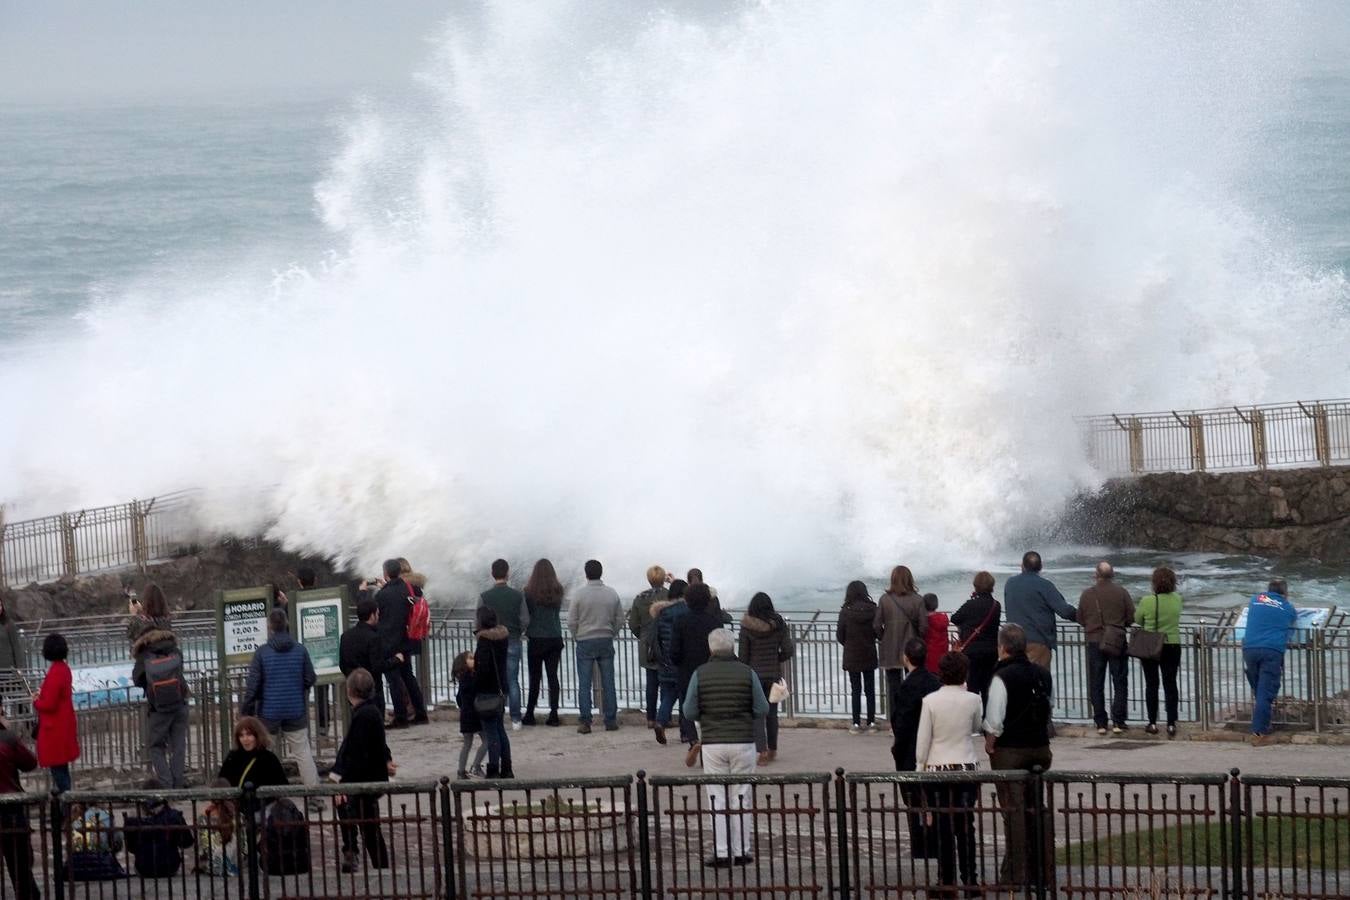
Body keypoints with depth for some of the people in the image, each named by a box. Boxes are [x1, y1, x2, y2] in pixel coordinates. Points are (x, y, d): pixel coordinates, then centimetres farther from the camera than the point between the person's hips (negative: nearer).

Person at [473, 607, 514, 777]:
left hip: (487, 691, -8)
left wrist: (475, 687, -12)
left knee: (491, 733, -4)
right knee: (500, 730, 17)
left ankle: (494, 771, -2)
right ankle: (507, 769, 20)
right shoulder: (502, 636, 7)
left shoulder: (484, 639, -17)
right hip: (500, 690, 8)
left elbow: (483, 668, -22)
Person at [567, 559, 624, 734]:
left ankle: (585, 722, -2)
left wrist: (577, 637, 8)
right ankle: (611, 721, 9)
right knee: (608, 683, 7)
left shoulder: (578, 594, -9)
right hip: (606, 642, 3)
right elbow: (620, 619, 5)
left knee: (584, 684, 1)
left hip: (585, 642, -3)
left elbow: (572, 621, -7)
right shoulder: (612, 594, 0)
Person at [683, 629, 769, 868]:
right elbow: (762, 709, -2)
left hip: (713, 743, 0)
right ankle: (741, 851, 9)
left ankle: (722, 854, 2)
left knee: (718, 800, 5)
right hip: (743, 741, 0)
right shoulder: (747, 673, -5)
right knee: (741, 799, 8)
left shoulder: (700, 674, -6)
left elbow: (690, 711, -4)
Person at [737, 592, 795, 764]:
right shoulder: (778, 625, -4)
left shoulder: (747, 627, -10)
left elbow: (742, 655, -6)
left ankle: (762, 750, -13)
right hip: (774, 673, 3)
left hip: (754, 673, -3)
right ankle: (772, 750, 24)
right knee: (772, 712, 16)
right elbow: (788, 650, -5)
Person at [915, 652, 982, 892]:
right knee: (965, 826, 6)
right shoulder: (972, 701, -5)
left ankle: (947, 879, 4)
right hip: (965, 767, 1)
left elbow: (923, 739, -6)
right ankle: (969, 878, 6)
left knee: (943, 827, 3)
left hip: (937, 767, -1)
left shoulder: (931, 701, -8)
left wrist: (921, 766, 6)